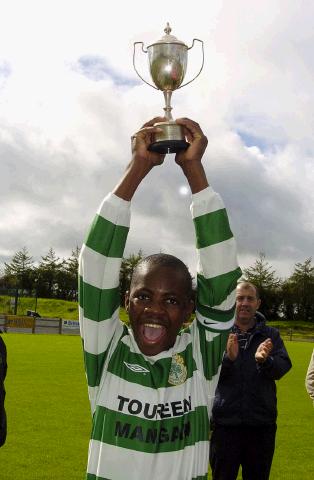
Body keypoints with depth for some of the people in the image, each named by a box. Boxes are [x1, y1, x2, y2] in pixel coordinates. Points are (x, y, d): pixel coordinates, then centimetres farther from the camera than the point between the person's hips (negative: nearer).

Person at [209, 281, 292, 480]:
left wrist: (264, 361, -29)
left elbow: (283, 367, -8)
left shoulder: (271, 335, 4)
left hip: (262, 424, 2)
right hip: (225, 423, -2)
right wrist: (229, 358, -29)